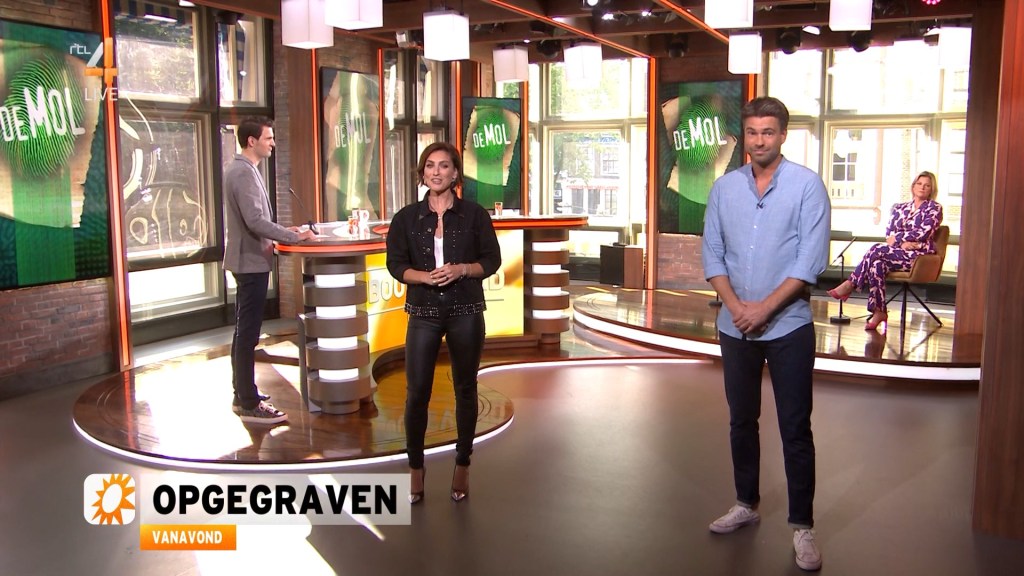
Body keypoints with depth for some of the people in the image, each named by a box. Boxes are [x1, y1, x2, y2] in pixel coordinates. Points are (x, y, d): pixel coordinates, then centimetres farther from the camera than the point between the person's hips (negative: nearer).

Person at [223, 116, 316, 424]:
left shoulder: (240, 169, 14)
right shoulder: (244, 173, -17)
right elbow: (255, 220, -25)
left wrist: (282, 233, 12)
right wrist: (295, 236, -21)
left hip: (246, 260, 11)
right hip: (251, 262, -11)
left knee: (244, 331, 16)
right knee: (248, 333, -7)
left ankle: (242, 394, 26)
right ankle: (250, 405, -2)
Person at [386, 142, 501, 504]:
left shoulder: (474, 214, 1)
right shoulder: (407, 218, 4)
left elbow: (492, 260, 2)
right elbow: (396, 264, 3)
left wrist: (462, 270, -16)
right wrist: (424, 276, -15)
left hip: (466, 312, 0)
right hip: (424, 313, 0)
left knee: (465, 389, 9)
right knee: (416, 392, -2)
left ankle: (462, 465, 23)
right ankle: (415, 468, 13)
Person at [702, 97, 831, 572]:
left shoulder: (806, 185, -5)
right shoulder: (724, 187, 5)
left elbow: (810, 260, -11)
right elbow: (712, 253, 4)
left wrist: (764, 308, -15)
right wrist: (735, 305, -9)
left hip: (788, 326, -4)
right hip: (735, 326, 4)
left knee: (795, 429, 1)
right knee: (741, 421, 15)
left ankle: (802, 526, 11)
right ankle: (746, 504, 31)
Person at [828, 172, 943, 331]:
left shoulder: (934, 208, 5)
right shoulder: (900, 208, 18)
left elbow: (924, 233, -9)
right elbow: (889, 233, 8)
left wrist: (897, 238, -7)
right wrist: (903, 243, -11)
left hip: (919, 254, -5)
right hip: (898, 252, 5)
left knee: (876, 250, -28)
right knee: (877, 263, -31)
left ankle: (849, 285, -21)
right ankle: (879, 312, -33)